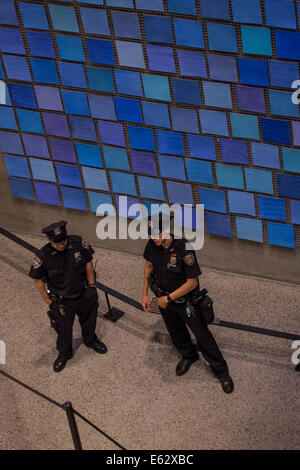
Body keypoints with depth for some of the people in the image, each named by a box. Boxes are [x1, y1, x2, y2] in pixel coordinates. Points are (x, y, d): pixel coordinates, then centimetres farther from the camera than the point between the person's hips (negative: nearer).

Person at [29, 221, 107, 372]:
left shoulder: (78, 243, -21)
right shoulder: (43, 256, -27)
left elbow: (88, 262, -3)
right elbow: (38, 280, -12)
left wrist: (92, 286, 0)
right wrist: (49, 302, -8)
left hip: (84, 295, 3)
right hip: (62, 301, -2)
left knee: (89, 320, 26)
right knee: (64, 329, 17)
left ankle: (90, 340, 58)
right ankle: (64, 353, 46)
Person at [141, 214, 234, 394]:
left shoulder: (184, 250, -32)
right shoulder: (152, 245, -15)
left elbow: (192, 282, -25)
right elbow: (149, 266, 5)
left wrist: (169, 298, -21)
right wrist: (145, 294, 5)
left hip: (186, 300, -5)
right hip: (164, 298, 5)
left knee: (202, 335, 5)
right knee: (175, 331, 25)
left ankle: (221, 371, 23)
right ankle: (188, 355, 54)